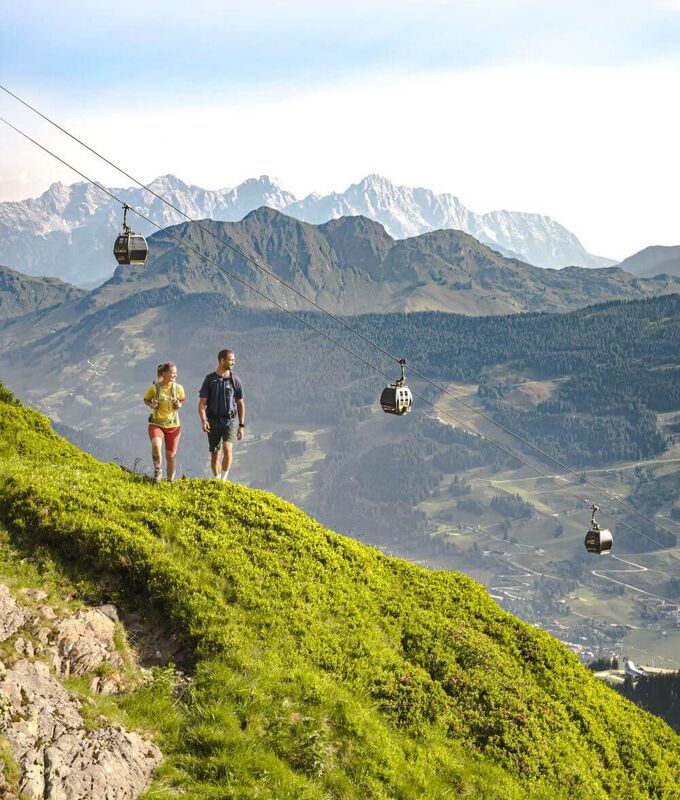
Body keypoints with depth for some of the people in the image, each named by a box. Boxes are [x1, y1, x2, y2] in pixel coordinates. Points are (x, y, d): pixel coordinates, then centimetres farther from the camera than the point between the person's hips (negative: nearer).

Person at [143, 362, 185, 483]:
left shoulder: (178, 388, -5)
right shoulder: (154, 388, -11)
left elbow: (182, 400, 14)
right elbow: (145, 399, 6)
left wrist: (179, 405, -9)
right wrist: (151, 404, -16)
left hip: (173, 425, 3)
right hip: (156, 424, -2)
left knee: (171, 455, 8)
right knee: (156, 446, -31)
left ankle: (170, 481, 28)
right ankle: (158, 470, -4)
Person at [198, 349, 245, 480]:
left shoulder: (234, 380, 3)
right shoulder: (209, 379, 0)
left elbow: (240, 404, 9)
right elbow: (202, 403, -1)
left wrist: (241, 425, 5)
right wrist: (203, 420, -18)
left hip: (230, 420, -1)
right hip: (213, 421, 1)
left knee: (227, 448, -22)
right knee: (215, 455, 6)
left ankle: (224, 480, -14)